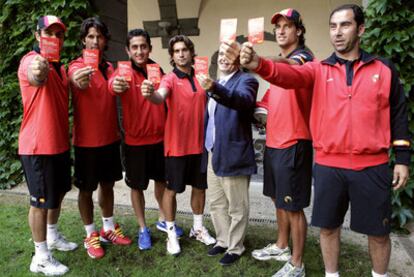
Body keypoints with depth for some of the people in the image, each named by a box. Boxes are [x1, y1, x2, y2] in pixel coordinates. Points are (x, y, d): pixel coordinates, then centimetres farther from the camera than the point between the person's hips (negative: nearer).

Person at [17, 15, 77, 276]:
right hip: (37, 146, -8)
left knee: (58, 193, 20)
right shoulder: (31, 60, -13)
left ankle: (53, 236, 40)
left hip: (60, 144, 8)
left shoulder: (60, 68, 14)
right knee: (40, 201, 2)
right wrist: (38, 70, -62)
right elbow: (35, 77, -41)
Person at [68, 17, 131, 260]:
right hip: (87, 141, -6)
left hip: (110, 139, 6)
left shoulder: (109, 67, 9)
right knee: (87, 189, 6)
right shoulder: (77, 67, -11)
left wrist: (117, 128, 11)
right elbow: (77, 81, -36)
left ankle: (109, 228, 31)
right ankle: (91, 234, 22)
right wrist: (80, 81, -59)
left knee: (108, 184, 16)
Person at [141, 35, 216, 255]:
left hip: (199, 144, 5)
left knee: (200, 187, 15)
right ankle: (172, 234, 21)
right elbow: (160, 97, -31)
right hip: (177, 145, -5)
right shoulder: (170, 79, -9)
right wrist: (150, 94, -54)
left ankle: (198, 228, 34)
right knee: (172, 189, 5)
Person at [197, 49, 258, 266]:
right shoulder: (216, 83, 16)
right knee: (216, 203, 17)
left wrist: (215, 89, -46)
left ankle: (235, 248, 22)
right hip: (212, 153, 8)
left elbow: (243, 100, -31)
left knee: (236, 207, 5)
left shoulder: (246, 80, -8)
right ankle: (223, 241, 35)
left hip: (233, 154, -7)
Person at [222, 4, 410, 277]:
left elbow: (398, 114, 7)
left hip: (372, 167, 0)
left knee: (378, 231, 11)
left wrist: (402, 158, 4)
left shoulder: (384, 69, 4)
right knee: (328, 226, 12)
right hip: (328, 166, 1)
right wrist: (258, 64, -39)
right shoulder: (319, 70, 2)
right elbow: (289, 75, -19)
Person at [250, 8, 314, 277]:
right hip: (273, 142, 9)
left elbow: (288, 66, -37)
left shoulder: (304, 56, -10)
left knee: (293, 206, 0)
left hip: (293, 144, -9)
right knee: (279, 199, 20)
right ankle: (281, 246, 38)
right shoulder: (278, 63, 16)